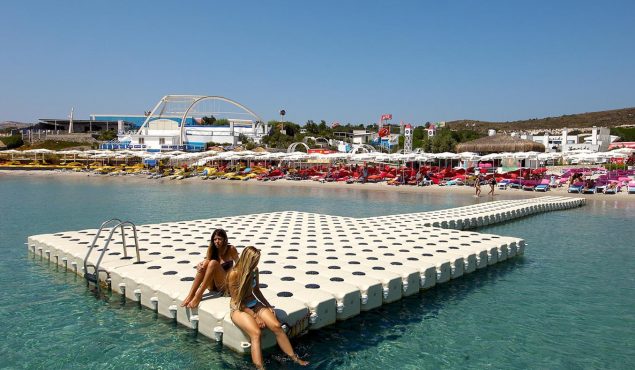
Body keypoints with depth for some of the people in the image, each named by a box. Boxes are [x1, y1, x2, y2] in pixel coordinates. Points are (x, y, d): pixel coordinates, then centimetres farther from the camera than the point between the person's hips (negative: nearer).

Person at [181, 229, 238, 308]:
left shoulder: (231, 249, -5)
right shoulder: (211, 249, 4)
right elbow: (207, 265, -3)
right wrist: (200, 265, -25)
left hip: (225, 284, -4)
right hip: (211, 285, 4)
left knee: (213, 263, -29)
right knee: (205, 263, -25)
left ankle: (198, 296, -35)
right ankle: (190, 295, -32)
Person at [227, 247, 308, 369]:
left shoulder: (254, 270, -1)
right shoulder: (234, 274, -19)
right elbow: (237, 301, -16)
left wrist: (268, 305, 4)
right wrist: (255, 316, -18)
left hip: (254, 304, 5)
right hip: (238, 309, -5)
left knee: (277, 326, -16)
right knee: (256, 333, -33)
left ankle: (295, 358, -8)